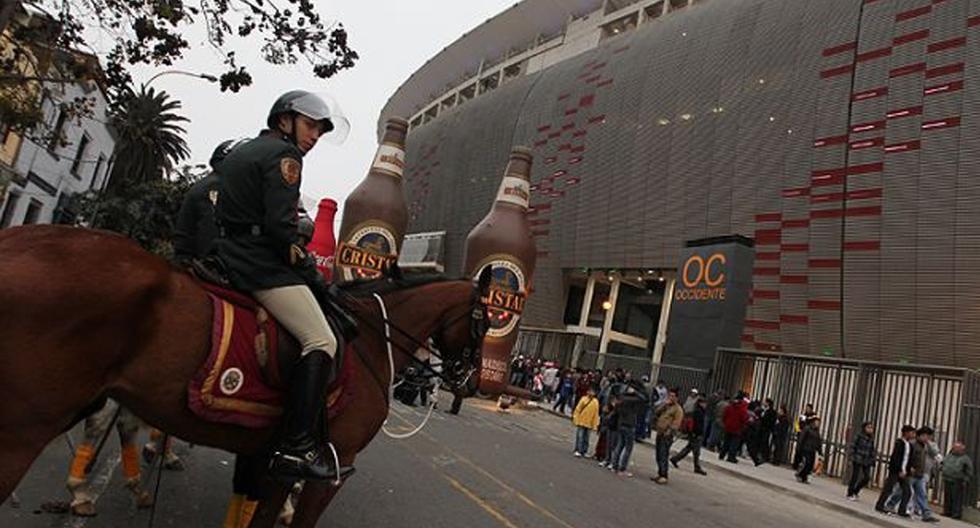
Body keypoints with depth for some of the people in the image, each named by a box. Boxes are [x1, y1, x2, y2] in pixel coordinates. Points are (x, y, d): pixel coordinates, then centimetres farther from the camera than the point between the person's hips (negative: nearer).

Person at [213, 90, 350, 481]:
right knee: (320, 342, -18)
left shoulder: (240, 152, 26)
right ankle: (295, 448, -24)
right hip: (263, 265, -11)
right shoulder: (283, 154, -5)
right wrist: (312, 273, -8)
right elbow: (280, 226, -17)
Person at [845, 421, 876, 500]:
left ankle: (855, 491, 21)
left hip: (866, 461, 5)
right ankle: (850, 494, 10)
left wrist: (872, 462, 8)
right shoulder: (859, 435, -6)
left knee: (867, 478, 0)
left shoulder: (871, 439, 8)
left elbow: (872, 451, 12)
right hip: (857, 460, -5)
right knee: (855, 477, -2)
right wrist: (851, 456, -14)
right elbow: (852, 446, -7)